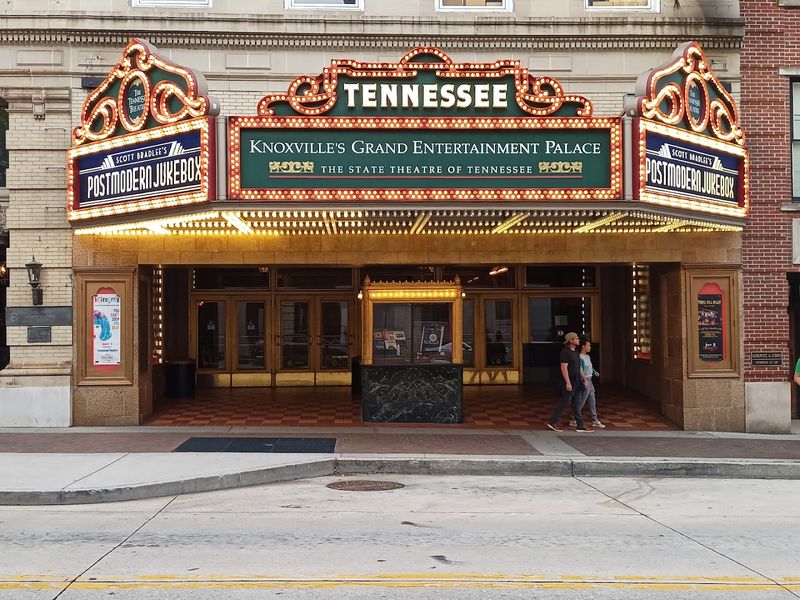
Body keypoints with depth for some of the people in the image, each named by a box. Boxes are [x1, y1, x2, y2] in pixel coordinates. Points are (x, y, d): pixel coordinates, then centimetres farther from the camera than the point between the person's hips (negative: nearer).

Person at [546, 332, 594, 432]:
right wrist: (568, 383, -24)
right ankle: (552, 423, 5)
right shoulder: (565, 352, -14)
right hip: (569, 382, -9)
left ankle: (580, 425, 12)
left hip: (576, 382, 9)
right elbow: (564, 368, -20)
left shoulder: (576, 352, 14)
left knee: (576, 404, 9)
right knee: (564, 403, -4)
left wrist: (583, 379, 17)